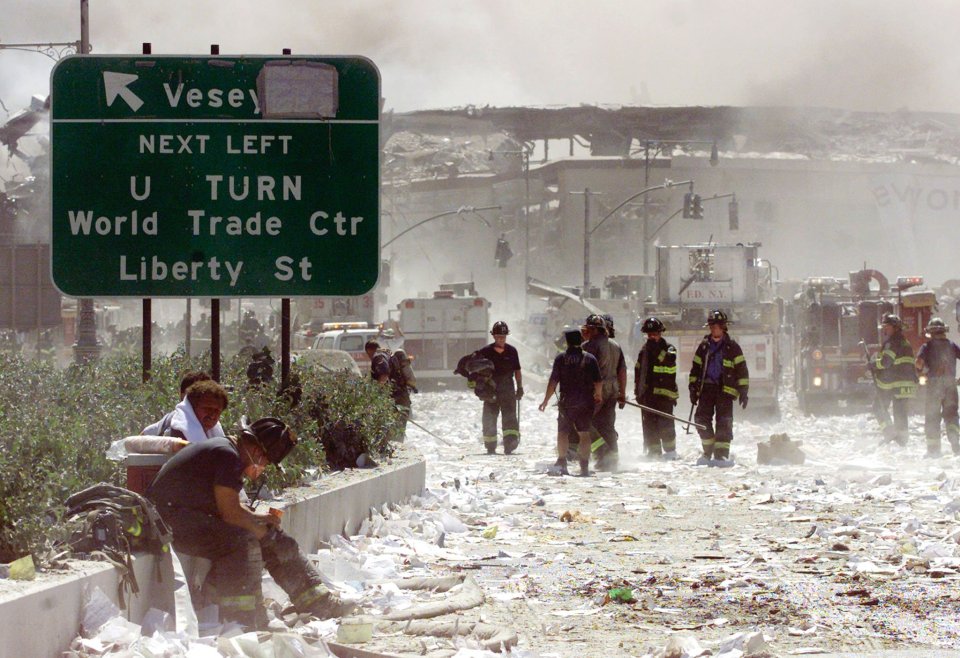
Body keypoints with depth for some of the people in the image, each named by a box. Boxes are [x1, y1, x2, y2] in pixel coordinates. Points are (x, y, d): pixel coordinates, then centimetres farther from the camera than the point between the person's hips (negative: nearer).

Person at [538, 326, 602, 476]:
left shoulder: (561, 358, -5)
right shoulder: (590, 358, -1)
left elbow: (553, 382, -6)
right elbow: (598, 382, 0)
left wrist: (546, 400, 3)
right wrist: (599, 396, 20)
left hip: (566, 402, -1)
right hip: (586, 402, 1)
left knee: (562, 433, 8)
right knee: (584, 434, 7)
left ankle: (561, 462, -5)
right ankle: (584, 467, 4)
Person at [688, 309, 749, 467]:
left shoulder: (732, 347, 3)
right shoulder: (704, 346, 13)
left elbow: (742, 370, 3)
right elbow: (695, 368, 18)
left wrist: (743, 391, -2)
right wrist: (693, 388, 11)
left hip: (725, 389, -3)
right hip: (707, 387, 3)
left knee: (724, 422, -7)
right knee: (702, 418, -5)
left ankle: (721, 454, -5)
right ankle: (708, 452, 7)